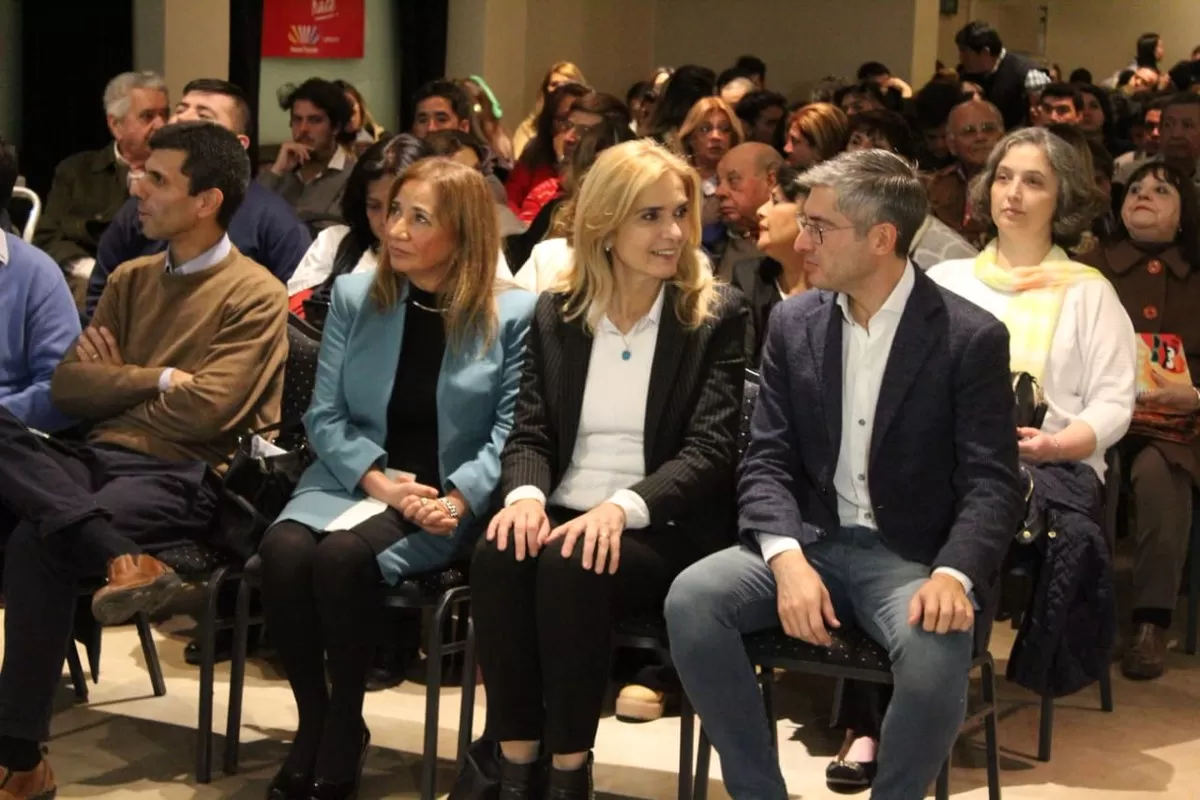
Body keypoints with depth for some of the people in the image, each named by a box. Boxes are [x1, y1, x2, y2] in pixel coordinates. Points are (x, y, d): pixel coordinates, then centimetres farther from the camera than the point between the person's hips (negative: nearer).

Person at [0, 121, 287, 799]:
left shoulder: (255, 297, -1)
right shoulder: (131, 280, 21)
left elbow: (204, 411, -13)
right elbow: (68, 387, 12)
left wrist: (116, 386, 4)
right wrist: (157, 378, -2)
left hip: (180, 477, -7)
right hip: (98, 460, 7)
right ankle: (119, 558, -39)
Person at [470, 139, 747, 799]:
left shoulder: (718, 317, 1)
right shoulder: (555, 314, 12)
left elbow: (710, 450, -9)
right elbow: (530, 432, 6)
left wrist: (624, 506, -26)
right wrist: (526, 495, -18)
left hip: (665, 532, -3)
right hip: (565, 517, 3)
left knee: (573, 567, -35)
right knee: (498, 555, -31)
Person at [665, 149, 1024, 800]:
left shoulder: (971, 337, -7)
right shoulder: (793, 323, 5)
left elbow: (991, 482, -10)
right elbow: (767, 459, 1)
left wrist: (953, 576, -30)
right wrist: (788, 560, -19)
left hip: (911, 556, -3)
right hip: (810, 541, 3)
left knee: (937, 646, -36)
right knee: (691, 598, -24)